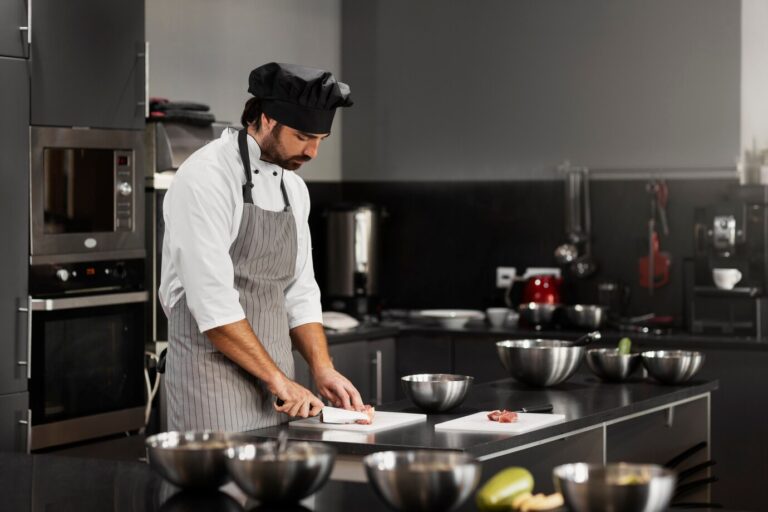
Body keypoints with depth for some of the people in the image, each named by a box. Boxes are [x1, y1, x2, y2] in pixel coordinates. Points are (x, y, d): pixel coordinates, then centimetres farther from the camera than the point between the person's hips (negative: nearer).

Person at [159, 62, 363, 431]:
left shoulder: (293, 188, 11)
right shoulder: (206, 176, -15)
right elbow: (211, 299, -21)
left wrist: (323, 371, 2)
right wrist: (278, 379, -19)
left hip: (276, 385, 8)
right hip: (214, 382, -8)